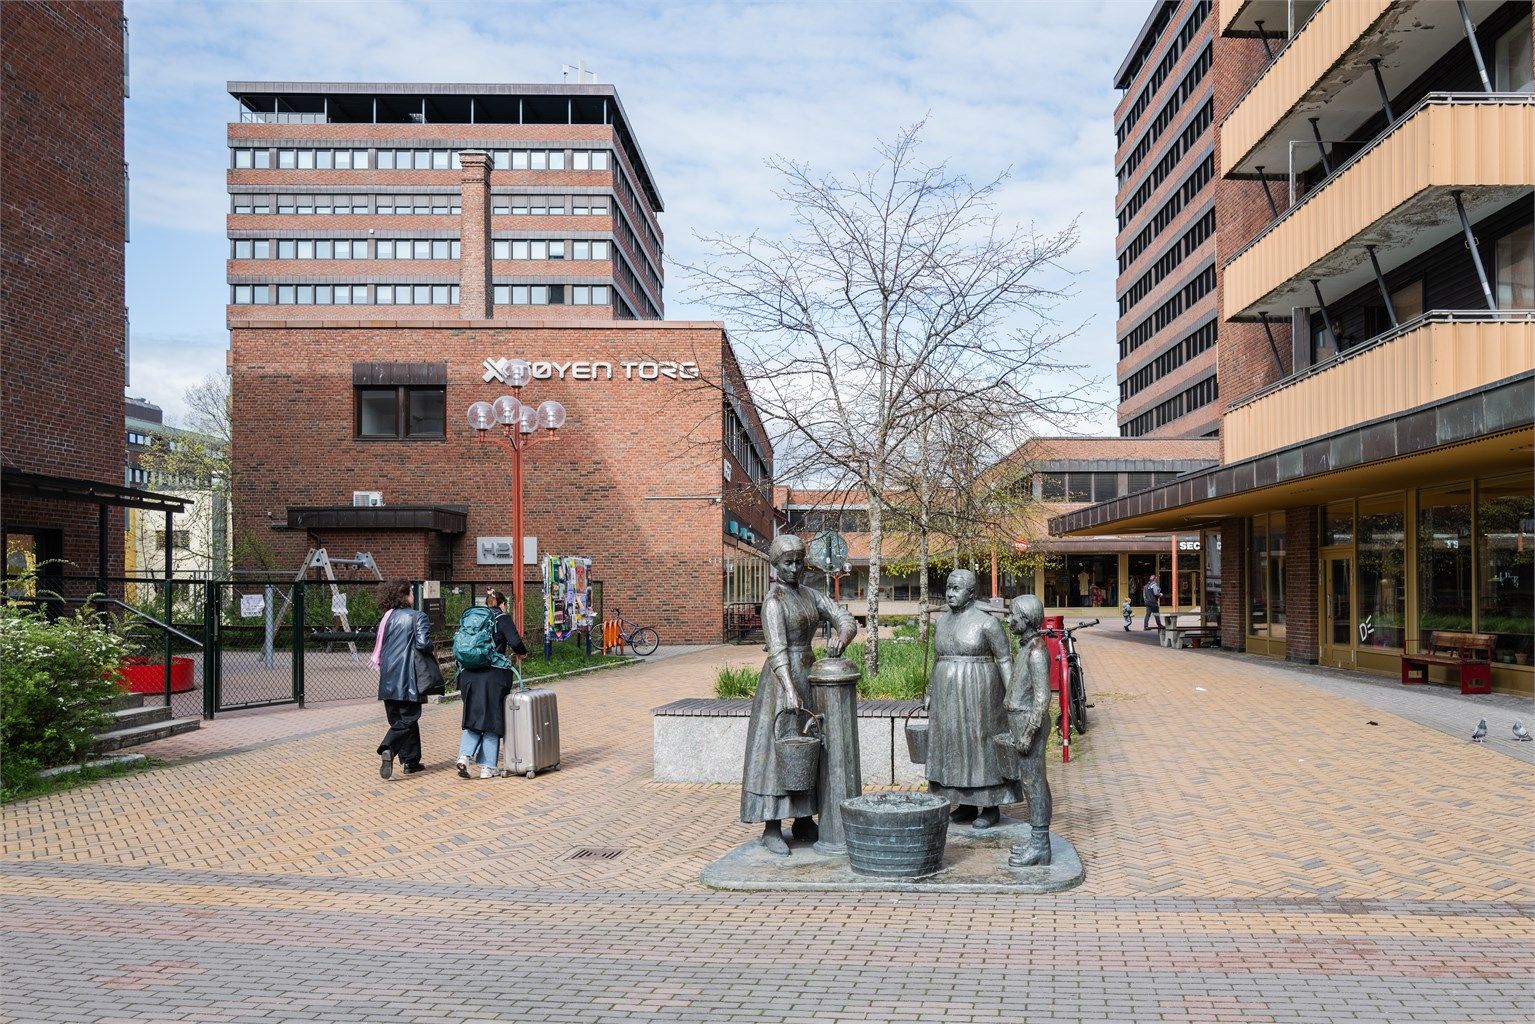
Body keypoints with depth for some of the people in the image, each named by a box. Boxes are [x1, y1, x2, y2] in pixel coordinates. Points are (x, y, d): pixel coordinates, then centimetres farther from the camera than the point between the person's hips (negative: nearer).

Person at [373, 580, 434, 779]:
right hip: (408, 681, -6)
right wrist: (431, 648, 0)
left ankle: (411, 761, 19)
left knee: (398, 718, 14)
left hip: (388, 679, 6)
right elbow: (423, 643, -19)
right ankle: (388, 750, -25)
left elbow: (379, 648, 15)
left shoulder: (387, 618, 11)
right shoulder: (417, 617, -8)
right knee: (407, 720, -2)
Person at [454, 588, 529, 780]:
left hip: (469, 676, 5)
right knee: (491, 721, 4)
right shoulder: (502, 618, -1)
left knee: (473, 719, 13)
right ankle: (486, 768, 6)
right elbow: (515, 642, -15)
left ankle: (464, 756, -7)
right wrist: (521, 652, 8)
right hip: (492, 676, -4)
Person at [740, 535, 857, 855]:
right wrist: (789, 689, -34)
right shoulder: (773, 601, -12)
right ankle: (771, 829, -1)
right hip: (782, 678, -8)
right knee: (778, 747, -6)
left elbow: (848, 621, 4)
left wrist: (840, 637, -20)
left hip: (808, 675, 8)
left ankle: (803, 822, 20)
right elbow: (777, 649, -23)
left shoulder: (811, 595, 10)